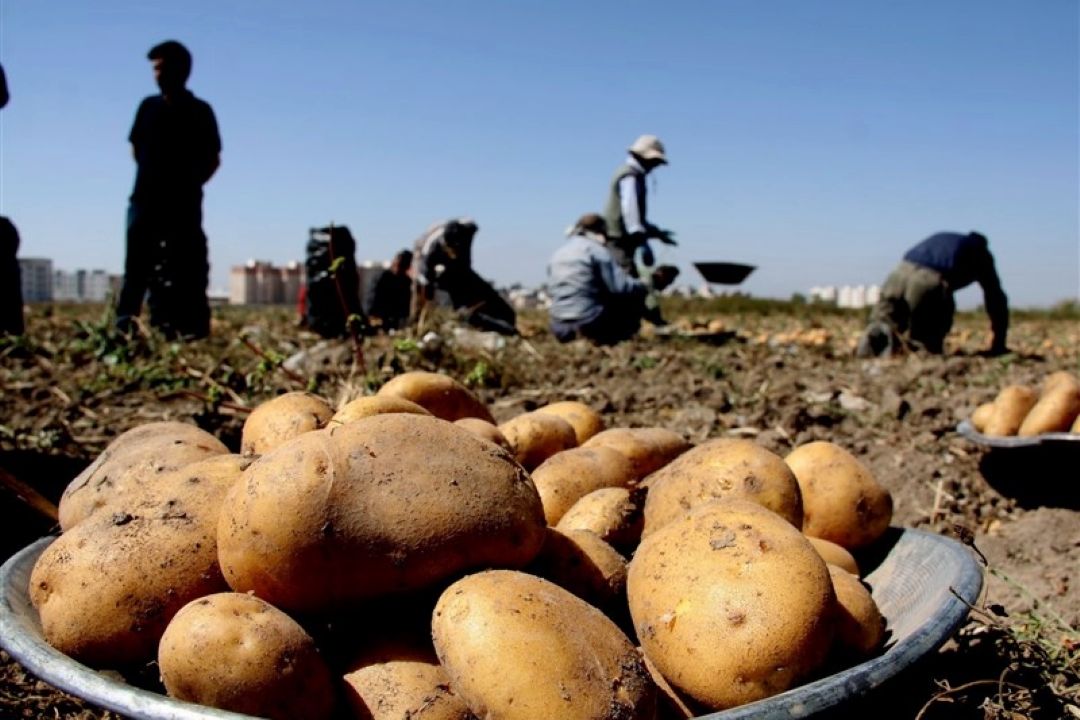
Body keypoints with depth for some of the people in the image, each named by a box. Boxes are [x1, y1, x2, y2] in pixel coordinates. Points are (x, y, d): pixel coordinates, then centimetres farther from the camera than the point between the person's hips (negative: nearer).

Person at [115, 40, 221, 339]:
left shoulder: (199, 112, 2)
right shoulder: (149, 107, 12)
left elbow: (212, 159, 2)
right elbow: (136, 148, 20)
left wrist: (188, 185, -3)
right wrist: (152, 177, 10)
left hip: (183, 205, -3)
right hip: (144, 200, 4)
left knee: (186, 270, -6)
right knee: (136, 265, 2)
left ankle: (192, 329, -5)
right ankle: (124, 327, 3)